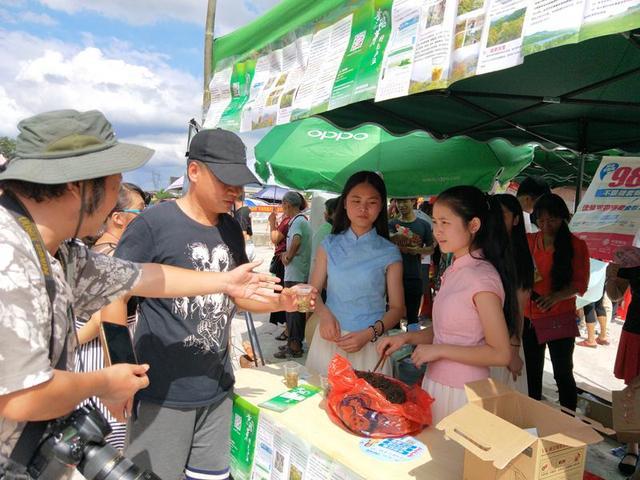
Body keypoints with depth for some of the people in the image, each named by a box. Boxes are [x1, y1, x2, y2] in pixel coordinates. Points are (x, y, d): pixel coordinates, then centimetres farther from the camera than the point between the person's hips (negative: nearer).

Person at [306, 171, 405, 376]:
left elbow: (397, 308, -1)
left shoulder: (389, 253, -2)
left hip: (369, 344, -2)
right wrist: (324, 314, -16)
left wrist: (369, 334, -16)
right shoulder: (330, 245, 5)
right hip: (329, 338, 2)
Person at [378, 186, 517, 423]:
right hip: (436, 383, 8)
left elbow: (500, 354, -19)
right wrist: (406, 337, -1)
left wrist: (439, 350, -19)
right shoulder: (455, 271, 6)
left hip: (461, 394, -7)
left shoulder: (482, 278, -19)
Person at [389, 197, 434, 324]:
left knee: (412, 316, 8)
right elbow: (389, 238, -18)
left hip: (415, 277, 0)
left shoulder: (423, 225, 4)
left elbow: (431, 249, 10)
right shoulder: (392, 223, 3)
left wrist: (419, 250, -11)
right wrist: (396, 236, -41)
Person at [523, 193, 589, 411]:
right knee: (532, 373, 14)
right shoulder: (527, 241, 3)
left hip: (560, 319, -3)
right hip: (529, 318, 3)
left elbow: (580, 284, -9)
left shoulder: (577, 245, -5)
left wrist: (556, 296, -27)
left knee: (563, 373, 5)